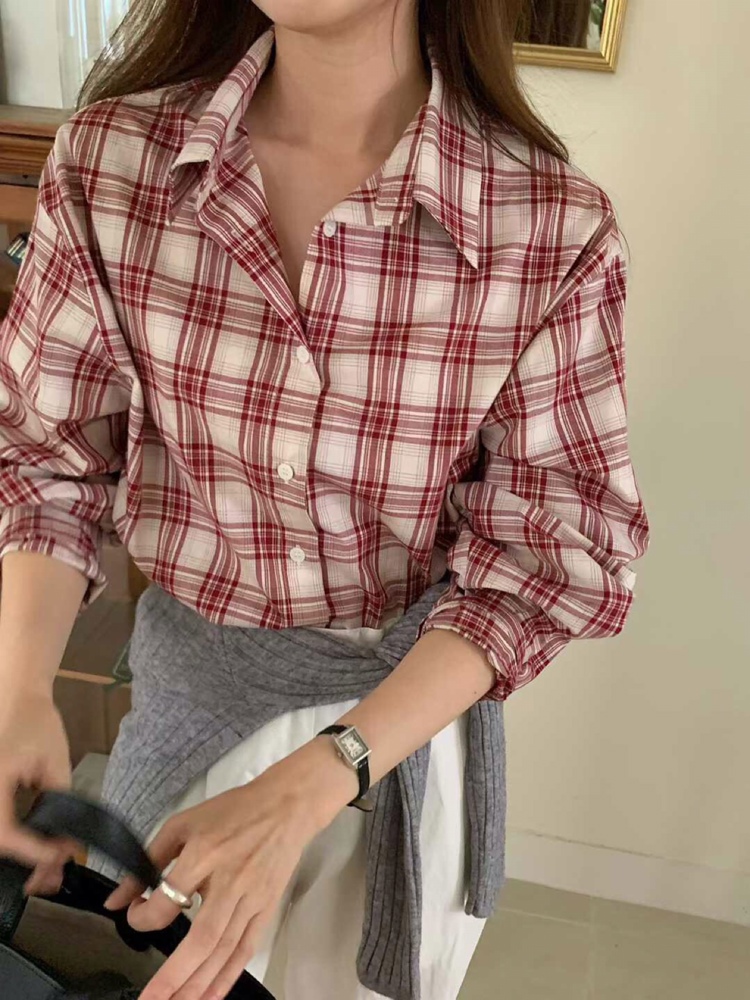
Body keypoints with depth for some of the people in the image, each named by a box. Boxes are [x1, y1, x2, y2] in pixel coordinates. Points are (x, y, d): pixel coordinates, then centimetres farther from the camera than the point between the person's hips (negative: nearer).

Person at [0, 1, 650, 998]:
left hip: (416, 697, -1)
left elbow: (554, 550, -17)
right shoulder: (112, 159, -15)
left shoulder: (554, 231, -22)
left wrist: (306, 788, -27)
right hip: (187, 680, 2)